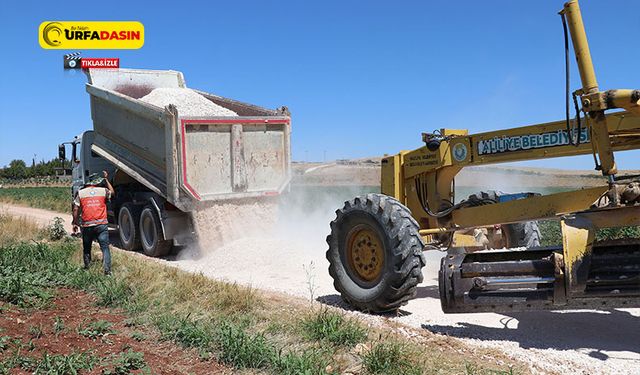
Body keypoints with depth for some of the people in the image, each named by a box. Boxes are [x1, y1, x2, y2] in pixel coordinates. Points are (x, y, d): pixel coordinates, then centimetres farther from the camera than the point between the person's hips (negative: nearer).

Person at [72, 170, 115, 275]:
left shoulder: (80, 193, 4)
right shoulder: (103, 191, 2)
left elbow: (76, 209, 1)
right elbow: (112, 192, 25)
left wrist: (75, 223, 10)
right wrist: (106, 179, 31)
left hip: (87, 226, 2)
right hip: (101, 225, -2)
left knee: (86, 248, 20)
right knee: (105, 248, -1)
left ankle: (87, 268, 30)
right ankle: (107, 270, -11)